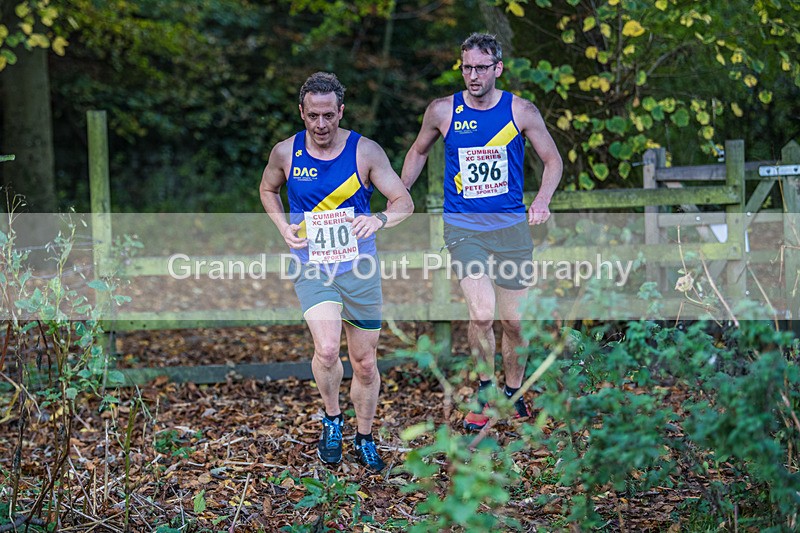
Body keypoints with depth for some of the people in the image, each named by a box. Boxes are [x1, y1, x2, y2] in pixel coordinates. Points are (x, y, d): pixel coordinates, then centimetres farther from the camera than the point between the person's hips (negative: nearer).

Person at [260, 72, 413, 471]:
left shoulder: (365, 151, -8)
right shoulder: (285, 153, -4)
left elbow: (404, 202, -9)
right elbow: (267, 189, 17)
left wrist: (380, 219, -31)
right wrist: (283, 227, -1)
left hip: (360, 269, 1)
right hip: (311, 268, -1)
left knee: (365, 363, 10)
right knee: (327, 349, -24)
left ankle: (364, 437, 33)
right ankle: (332, 419, 4)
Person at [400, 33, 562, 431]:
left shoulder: (520, 111, -2)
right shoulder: (442, 111, -1)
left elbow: (552, 160, 8)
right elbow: (418, 152, 18)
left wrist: (542, 200, -9)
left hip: (511, 227, 1)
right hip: (463, 228, -1)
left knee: (513, 321, 6)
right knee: (482, 313, -19)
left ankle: (513, 392, 32)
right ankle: (485, 390, 4)